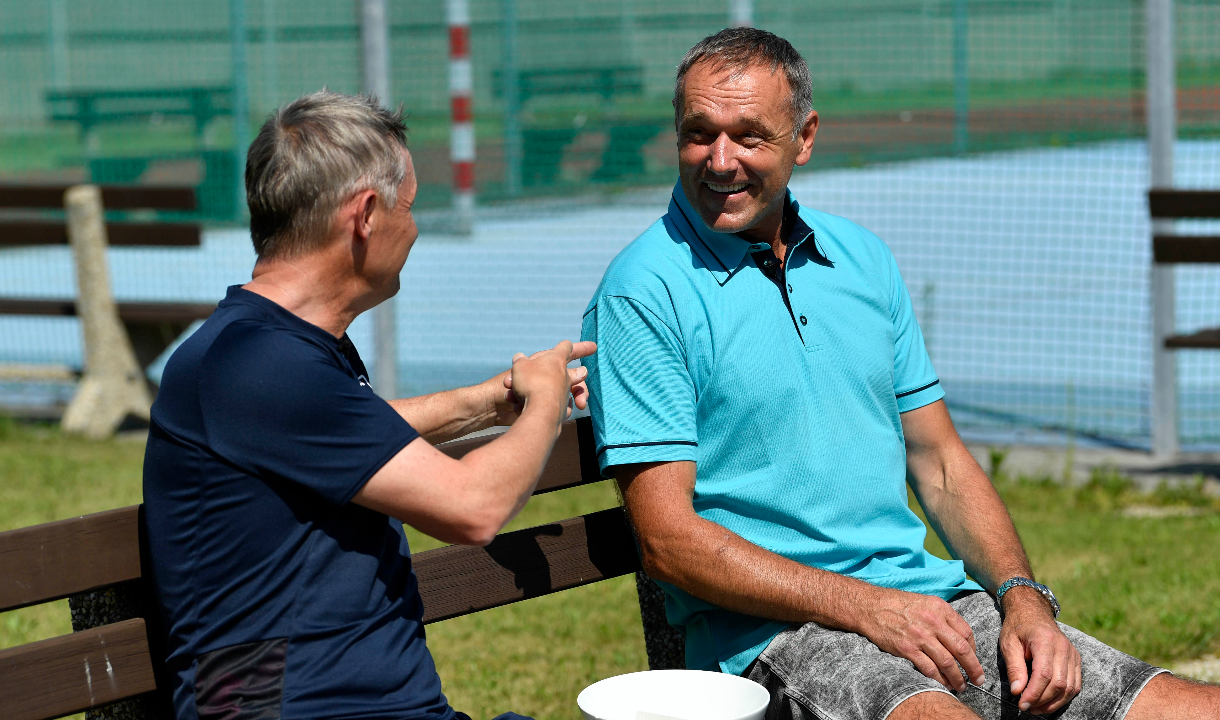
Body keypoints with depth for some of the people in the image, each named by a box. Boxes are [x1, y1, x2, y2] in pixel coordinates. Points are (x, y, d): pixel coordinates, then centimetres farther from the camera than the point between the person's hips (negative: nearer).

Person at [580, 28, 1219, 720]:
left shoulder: (864, 259, 16)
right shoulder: (643, 293, -4)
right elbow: (668, 538, -10)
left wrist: (1023, 597, 1)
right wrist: (865, 607, -18)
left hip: (929, 596, 6)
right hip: (772, 630, -6)